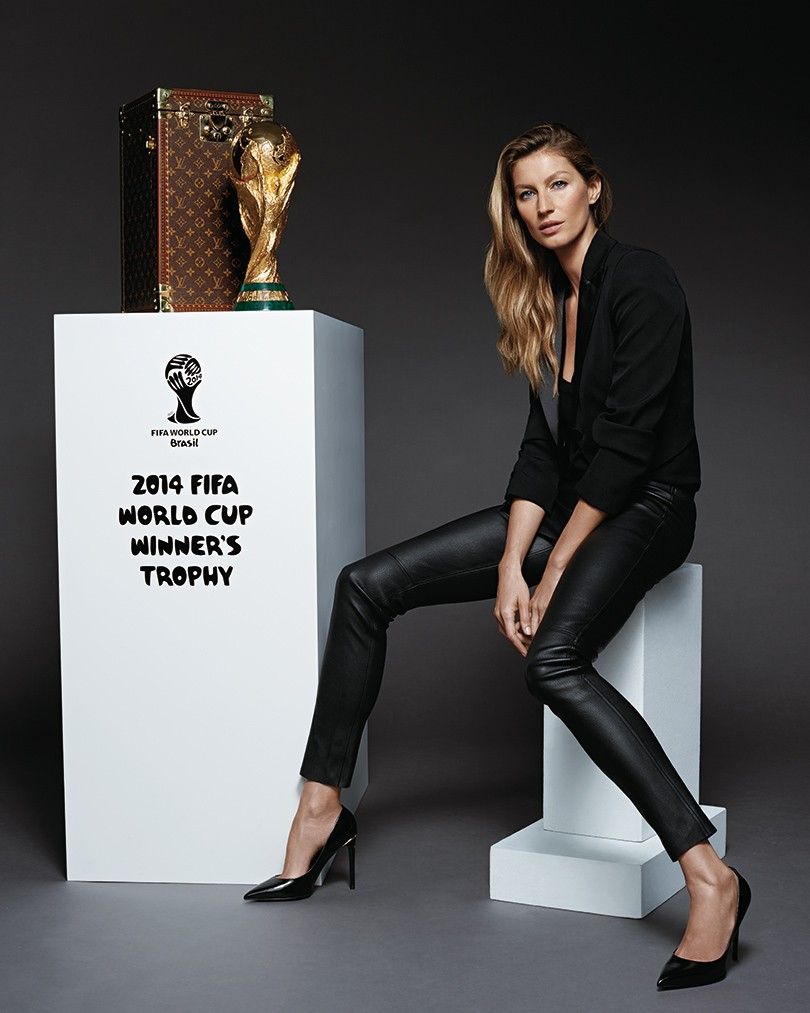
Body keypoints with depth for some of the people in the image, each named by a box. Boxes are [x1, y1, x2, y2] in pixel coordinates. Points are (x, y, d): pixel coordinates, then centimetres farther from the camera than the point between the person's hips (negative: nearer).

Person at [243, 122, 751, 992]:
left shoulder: (640, 281, -13)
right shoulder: (546, 299, 11)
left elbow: (628, 442, -19)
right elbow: (544, 446, 5)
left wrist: (553, 572, -17)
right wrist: (511, 568, -7)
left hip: (647, 506, -8)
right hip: (573, 503, 8)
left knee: (554, 658, -36)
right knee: (368, 584, -3)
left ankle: (709, 877, -32)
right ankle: (322, 806, 3)